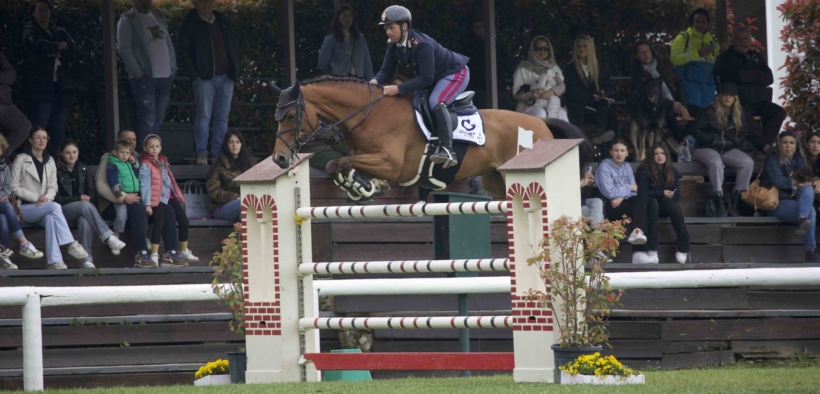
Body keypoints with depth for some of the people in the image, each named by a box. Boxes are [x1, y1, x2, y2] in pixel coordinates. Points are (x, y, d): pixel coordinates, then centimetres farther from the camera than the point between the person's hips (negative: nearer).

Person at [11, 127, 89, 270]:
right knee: (55, 206, -32)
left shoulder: (50, 161, 17)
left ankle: (54, 261, -47)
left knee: (51, 218, -35)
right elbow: (14, 187, -4)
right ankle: (71, 244, -38)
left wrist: (46, 198, -12)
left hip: (43, 207, 3)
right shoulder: (21, 160, 2)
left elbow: (53, 187, 12)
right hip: (24, 207, -3)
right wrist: (36, 197, -15)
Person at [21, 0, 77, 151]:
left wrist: (58, 54, -13)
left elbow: (72, 49, 5)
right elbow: (39, 45, -16)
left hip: (59, 86, 6)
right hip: (39, 86, -6)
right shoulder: (30, 31, 3)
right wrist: (60, 46, -2)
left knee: (59, 131, 4)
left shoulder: (59, 32, 21)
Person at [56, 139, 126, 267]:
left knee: (85, 221, -35)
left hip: (81, 210, 3)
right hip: (63, 211, -3)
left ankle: (87, 260, -41)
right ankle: (109, 238, -45)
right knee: (85, 206, -36)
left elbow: (92, 193, 14)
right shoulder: (57, 171, -1)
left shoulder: (83, 168, 14)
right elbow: (56, 198, -5)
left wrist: (87, 198, -9)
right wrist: (78, 199, -13)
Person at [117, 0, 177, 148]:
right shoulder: (127, 21, 0)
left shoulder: (158, 18, 19)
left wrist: (172, 69, 9)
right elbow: (124, 49, -8)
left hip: (164, 76, 6)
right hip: (144, 77, -6)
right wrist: (138, 73, -13)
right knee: (148, 117, -12)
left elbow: (169, 45, 21)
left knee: (158, 118, 7)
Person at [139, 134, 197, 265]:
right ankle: (154, 255, -21)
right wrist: (147, 204, -19)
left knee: (184, 220, 3)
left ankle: (184, 252, 16)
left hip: (169, 196, 8)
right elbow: (145, 185, -12)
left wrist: (178, 196, 17)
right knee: (159, 223, -23)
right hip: (157, 199, -8)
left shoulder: (163, 161, 19)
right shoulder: (145, 165, -5)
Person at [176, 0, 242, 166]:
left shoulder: (223, 21, 15)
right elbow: (183, 51, -4)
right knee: (204, 116, -9)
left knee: (222, 117, 4)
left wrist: (235, 69, 8)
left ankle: (217, 154, 8)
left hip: (226, 77, 5)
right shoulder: (189, 23, 0)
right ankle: (201, 154, -5)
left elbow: (234, 46, 20)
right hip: (204, 78, -5)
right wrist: (193, 75, -11)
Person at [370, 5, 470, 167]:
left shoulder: (422, 45, -35)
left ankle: (447, 150, -33)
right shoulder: (393, 45, -10)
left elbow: (426, 79, -36)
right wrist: (375, 81, -29)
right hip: (434, 78, 9)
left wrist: (398, 89, -41)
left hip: (455, 74, -9)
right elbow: (387, 71, -5)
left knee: (436, 102, -30)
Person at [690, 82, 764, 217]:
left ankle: (736, 197, -22)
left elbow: (753, 133, 9)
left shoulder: (741, 114, 10)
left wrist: (765, 147, -6)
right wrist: (712, 140, -16)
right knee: (716, 162, -39)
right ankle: (718, 198, -35)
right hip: (707, 149, -4)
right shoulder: (709, 111, -2)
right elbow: (695, 130, -4)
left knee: (748, 162, -24)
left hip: (729, 150, 4)